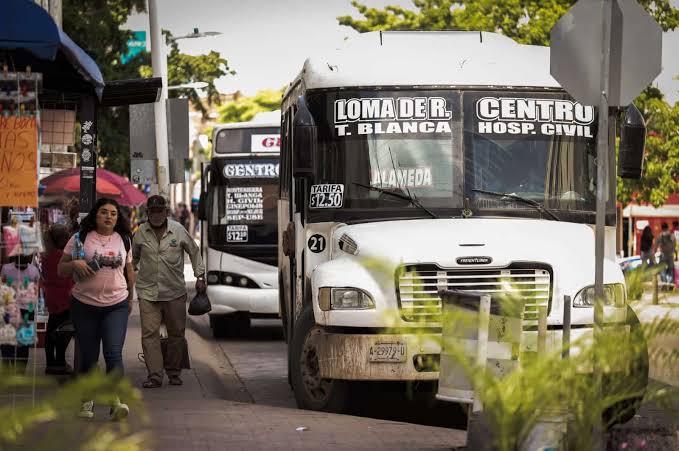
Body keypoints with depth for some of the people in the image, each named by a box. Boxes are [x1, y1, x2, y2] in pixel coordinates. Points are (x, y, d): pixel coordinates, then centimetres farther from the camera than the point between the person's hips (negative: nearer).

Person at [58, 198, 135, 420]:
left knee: (114, 353, -15)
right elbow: (61, 270, 5)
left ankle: (116, 401, -22)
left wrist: (130, 298, 25)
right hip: (85, 304, -1)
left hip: (116, 305, 1)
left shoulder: (124, 240, 10)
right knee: (88, 357, 4)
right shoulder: (80, 239, 2)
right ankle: (87, 401, 20)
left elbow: (129, 270, 22)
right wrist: (75, 264, -16)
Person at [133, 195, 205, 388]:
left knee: (176, 333, 8)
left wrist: (200, 277, 6)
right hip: (148, 292, 0)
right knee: (149, 333, -10)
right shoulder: (141, 233, 1)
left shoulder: (178, 230, -2)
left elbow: (194, 251, 10)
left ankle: (174, 372, 23)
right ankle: (154, 375, -10)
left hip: (175, 292, 0)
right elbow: (133, 257, 18)